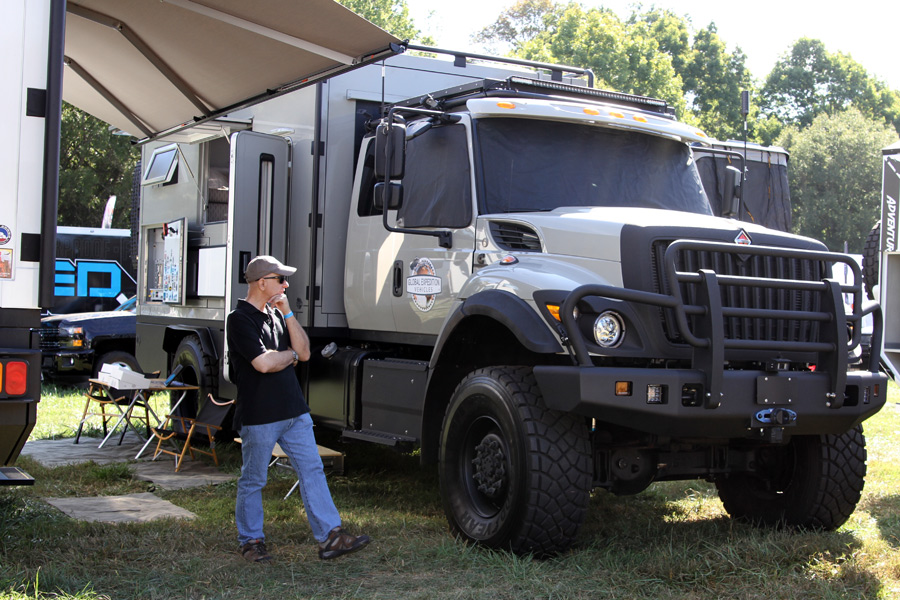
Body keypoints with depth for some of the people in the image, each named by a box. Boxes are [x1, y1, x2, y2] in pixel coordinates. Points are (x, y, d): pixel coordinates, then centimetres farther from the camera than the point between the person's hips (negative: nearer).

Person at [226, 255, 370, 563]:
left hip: (294, 410, 8)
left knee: (312, 470, 3)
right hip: (259, 416, -7)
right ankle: (251, 541, 20)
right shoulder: (239, 319, -12)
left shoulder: (276, 314, 13)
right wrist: (291, 355, -3)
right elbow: (264, 363, -23)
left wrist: (288, 313, -3)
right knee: (253, 481, 6)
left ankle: (330, 536, 4)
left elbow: (304, 352, 6)